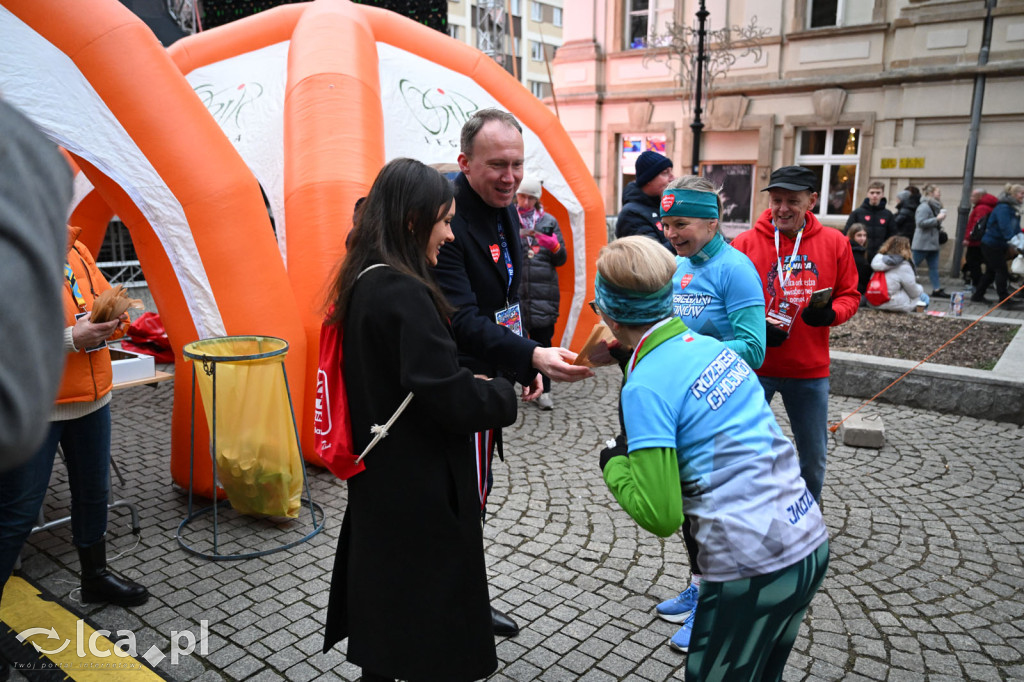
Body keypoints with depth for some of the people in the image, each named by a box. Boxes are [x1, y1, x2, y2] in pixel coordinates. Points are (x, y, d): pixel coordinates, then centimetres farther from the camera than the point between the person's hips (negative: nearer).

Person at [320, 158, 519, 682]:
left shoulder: (363, 284, 5)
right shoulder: (402, 294, -24)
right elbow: (454, 400, -26)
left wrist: (475, 383, 5)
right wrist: (504, 393, -6)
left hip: (378, 480, 9)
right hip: (420, 492, -9)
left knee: (382, 590, 23)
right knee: (431, 609, 8)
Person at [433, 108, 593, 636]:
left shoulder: (504, 209, 7)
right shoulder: (446, 219, -23)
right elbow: (462, 320, -29)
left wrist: (527, 362, 11)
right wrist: (531, 356, -40)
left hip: (489, 380, 9)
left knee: (473, 498, 21)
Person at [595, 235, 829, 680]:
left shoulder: (645, 387, -17)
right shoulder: (713, 345, 4)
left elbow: (660, 516, -18)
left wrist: (613, 465, 0)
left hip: (754, 568, -7)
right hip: (812, 543, 7)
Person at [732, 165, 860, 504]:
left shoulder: (834, 243, -1)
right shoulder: (745, 243, -8)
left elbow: (849, 295, 7)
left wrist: (830, 313, -15)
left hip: (810, 369, 2)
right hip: (755, 365, -2)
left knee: (814, 456, 15)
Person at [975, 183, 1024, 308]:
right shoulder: (1003, 208, -18)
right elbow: (1005, 227, -29)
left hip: (1000, 246, 10)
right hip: (991, 244, -10)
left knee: (991, 272, 13)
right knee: (1001, 271, -9)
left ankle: (978, 296, 22)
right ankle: (1004, 299, -5)